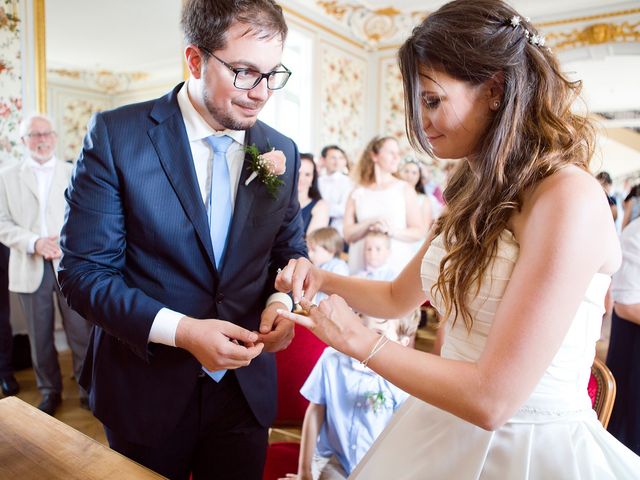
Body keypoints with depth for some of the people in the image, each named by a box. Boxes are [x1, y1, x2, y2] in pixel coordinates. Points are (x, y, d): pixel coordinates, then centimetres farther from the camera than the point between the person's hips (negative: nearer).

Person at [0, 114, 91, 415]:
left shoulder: (74, 174, 7)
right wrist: (34, 243, -13)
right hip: (30, 268, 1)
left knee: (80, 331, 2)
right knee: (40, 336, 11)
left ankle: (87, 387, 18)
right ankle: (49, 392, 27)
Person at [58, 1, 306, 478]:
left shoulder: (282, 152, -1)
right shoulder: (116, 135, -12)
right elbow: (84, 270, -12)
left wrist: (281, 303, -12)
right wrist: (180, 330, -24)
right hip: (146, 388, -2)